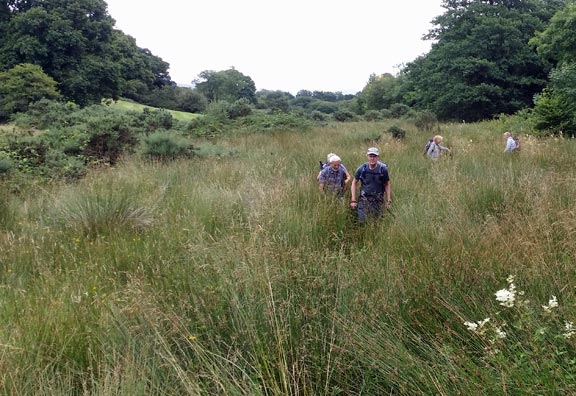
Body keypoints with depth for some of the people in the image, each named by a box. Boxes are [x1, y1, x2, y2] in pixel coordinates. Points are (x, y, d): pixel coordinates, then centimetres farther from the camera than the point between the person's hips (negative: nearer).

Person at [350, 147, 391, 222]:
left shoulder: (383, 169, -11)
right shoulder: (362, 169, -10)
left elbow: (387, 184, 1)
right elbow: (354, 183, 2)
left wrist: (388, 201, -1)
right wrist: (353, 200, -2)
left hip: (378, 199, 0)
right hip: (364, 198, 0)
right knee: (362, 220, -3)